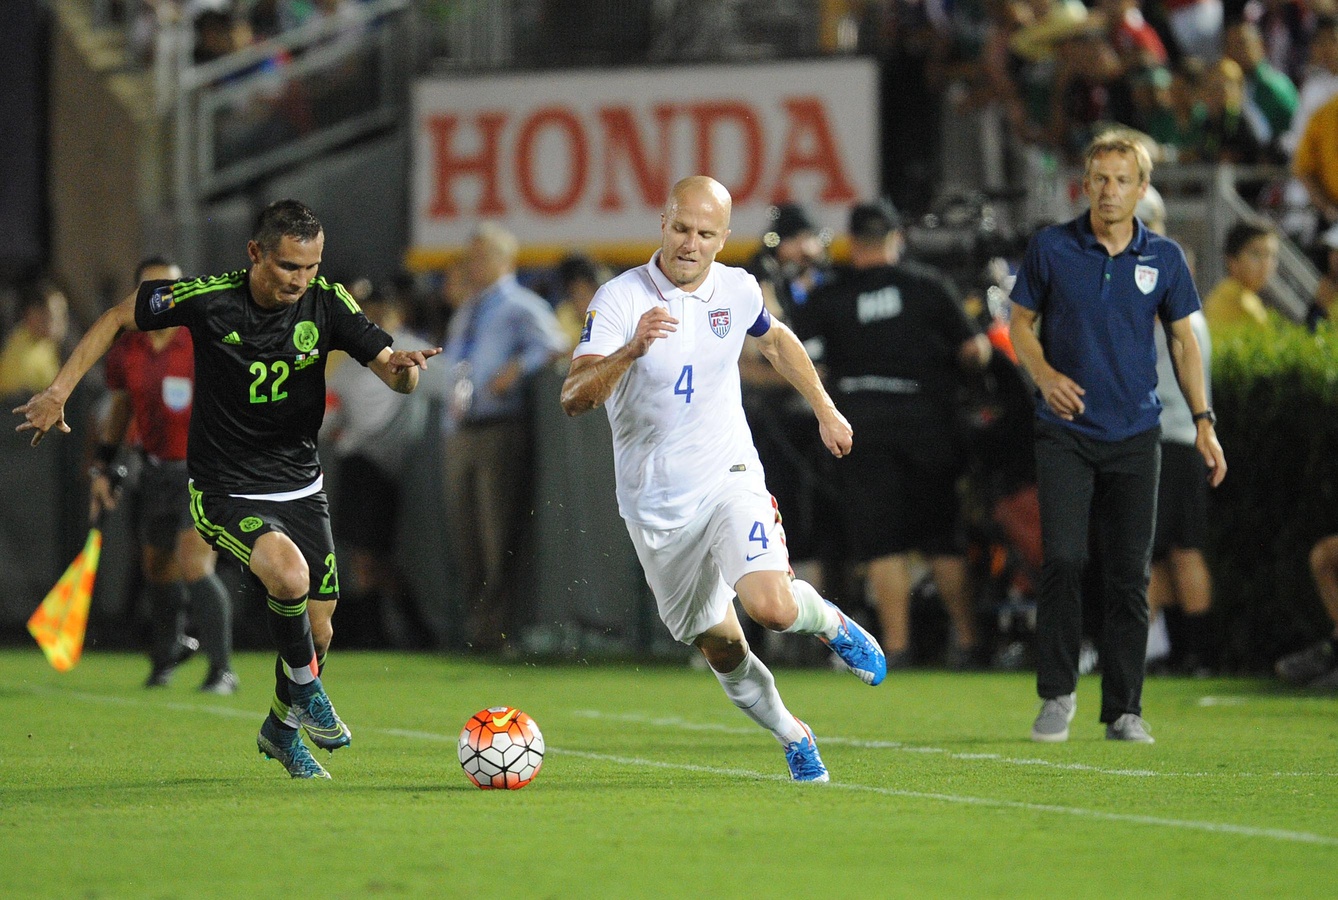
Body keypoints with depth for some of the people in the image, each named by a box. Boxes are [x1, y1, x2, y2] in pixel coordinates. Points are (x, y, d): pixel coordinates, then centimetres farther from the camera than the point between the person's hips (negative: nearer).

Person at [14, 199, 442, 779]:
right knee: (290, 574, -32)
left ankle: (282, 729, 38)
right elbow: (118, 318, -2)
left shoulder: (326, 302, -11)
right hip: (226, 491, -4)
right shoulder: (208, 300, -17)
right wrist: (59, 391, -5)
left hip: (299, 486, 4)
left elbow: (395, 375, -12)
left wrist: (403, 366, -36)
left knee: (317, 631, 8)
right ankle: (305, 687, -4)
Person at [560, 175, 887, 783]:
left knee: (771, 607, -24)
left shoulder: (737, 290, -1)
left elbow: (776, 339, 24)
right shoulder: (619, 299, -13)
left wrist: (825, 410, 26)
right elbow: (573, 399, -25)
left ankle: (828, 620, 10)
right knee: (721, 652, 6)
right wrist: (632, 349, -40)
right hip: (654, 504, 0)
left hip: (728, 479, 1)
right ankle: (792, 737, 31)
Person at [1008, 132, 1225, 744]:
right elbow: (1021, 321, 9)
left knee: (1130, 574, 1)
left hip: (1135, 435, 1)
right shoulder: (1050, 248, -1)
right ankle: (1057, 695, 3)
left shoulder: (1164, 258, 3)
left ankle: (1123, 710, 10)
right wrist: (1044, 374, -11)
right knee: (1063, 560, -12)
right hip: (1065, 433, -1)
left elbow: (1183, 340, 12)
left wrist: (1203, 421, 5)